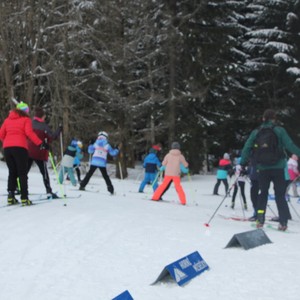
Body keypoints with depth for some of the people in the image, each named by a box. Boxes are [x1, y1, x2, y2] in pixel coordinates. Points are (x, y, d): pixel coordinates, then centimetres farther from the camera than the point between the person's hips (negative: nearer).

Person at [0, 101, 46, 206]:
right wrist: (40, 143, -11)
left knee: (12, 172, 14)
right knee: (22, 173, -1)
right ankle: (24, 198, -8)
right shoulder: (26, 119, 6)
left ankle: (10, 196, 4)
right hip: (20, 147, -4)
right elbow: (29, 133, -10)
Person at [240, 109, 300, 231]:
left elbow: (247, 148, 3)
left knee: (263, 194, 16)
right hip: (278, 168, -2)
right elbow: (290, 145, -10)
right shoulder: (279, 130, -4)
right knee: (280, 195, 4)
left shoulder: (255, 132, 5)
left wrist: (242, 163, 11)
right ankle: (283, 222, -4)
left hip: (263, 169, 2)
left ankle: (260, 220, 9)